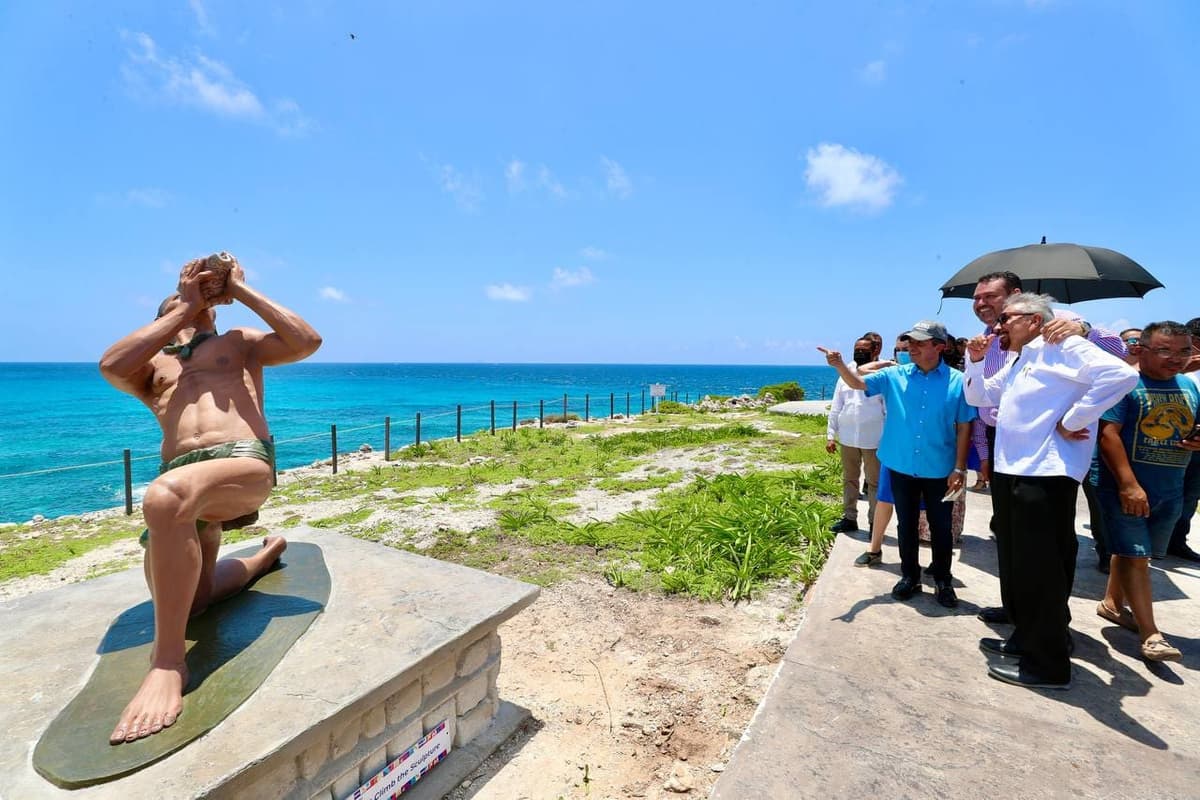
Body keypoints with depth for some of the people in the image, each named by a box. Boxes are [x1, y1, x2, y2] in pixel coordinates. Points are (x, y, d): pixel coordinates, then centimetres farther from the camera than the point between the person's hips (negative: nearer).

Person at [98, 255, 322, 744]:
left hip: (244, 464, -5)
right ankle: (265, 555, 38)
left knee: (165, 496, -38)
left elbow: (307, 342, 5)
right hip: (183, 482, 5)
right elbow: (112, 366, 2)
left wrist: (240, 291, 11)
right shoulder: (153, 364, 29)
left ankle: (169, 664, -30)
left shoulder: (238, 341, 24)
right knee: (187, 599, 9)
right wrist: (186, 306, 10)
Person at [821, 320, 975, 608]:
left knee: (941, 527, 11)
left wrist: (959, 468, -6)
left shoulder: (957, 381, -6)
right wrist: (840, 366, -30)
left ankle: (943, 580, 30)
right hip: (901, 468, 2)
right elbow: (858, 384, -9)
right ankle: (909, 576, 29)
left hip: (939, 470, -1)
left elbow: (964, 428, -3)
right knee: (906, 525, 13)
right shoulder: (895, 376, -1)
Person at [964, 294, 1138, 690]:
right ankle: (1026, 638, 32)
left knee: (1039, 571, -1)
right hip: (1010, 472, 9)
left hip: (1046, 475, -9)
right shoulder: (1016, 363, 19)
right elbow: (977, 396, 24)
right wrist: (975, 360, 10)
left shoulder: (1061, 347, -9)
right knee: (1015, 566, 18)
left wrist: (1071, 421, -19)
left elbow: (1121, 374, -22)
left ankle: (1047, 665, 11)